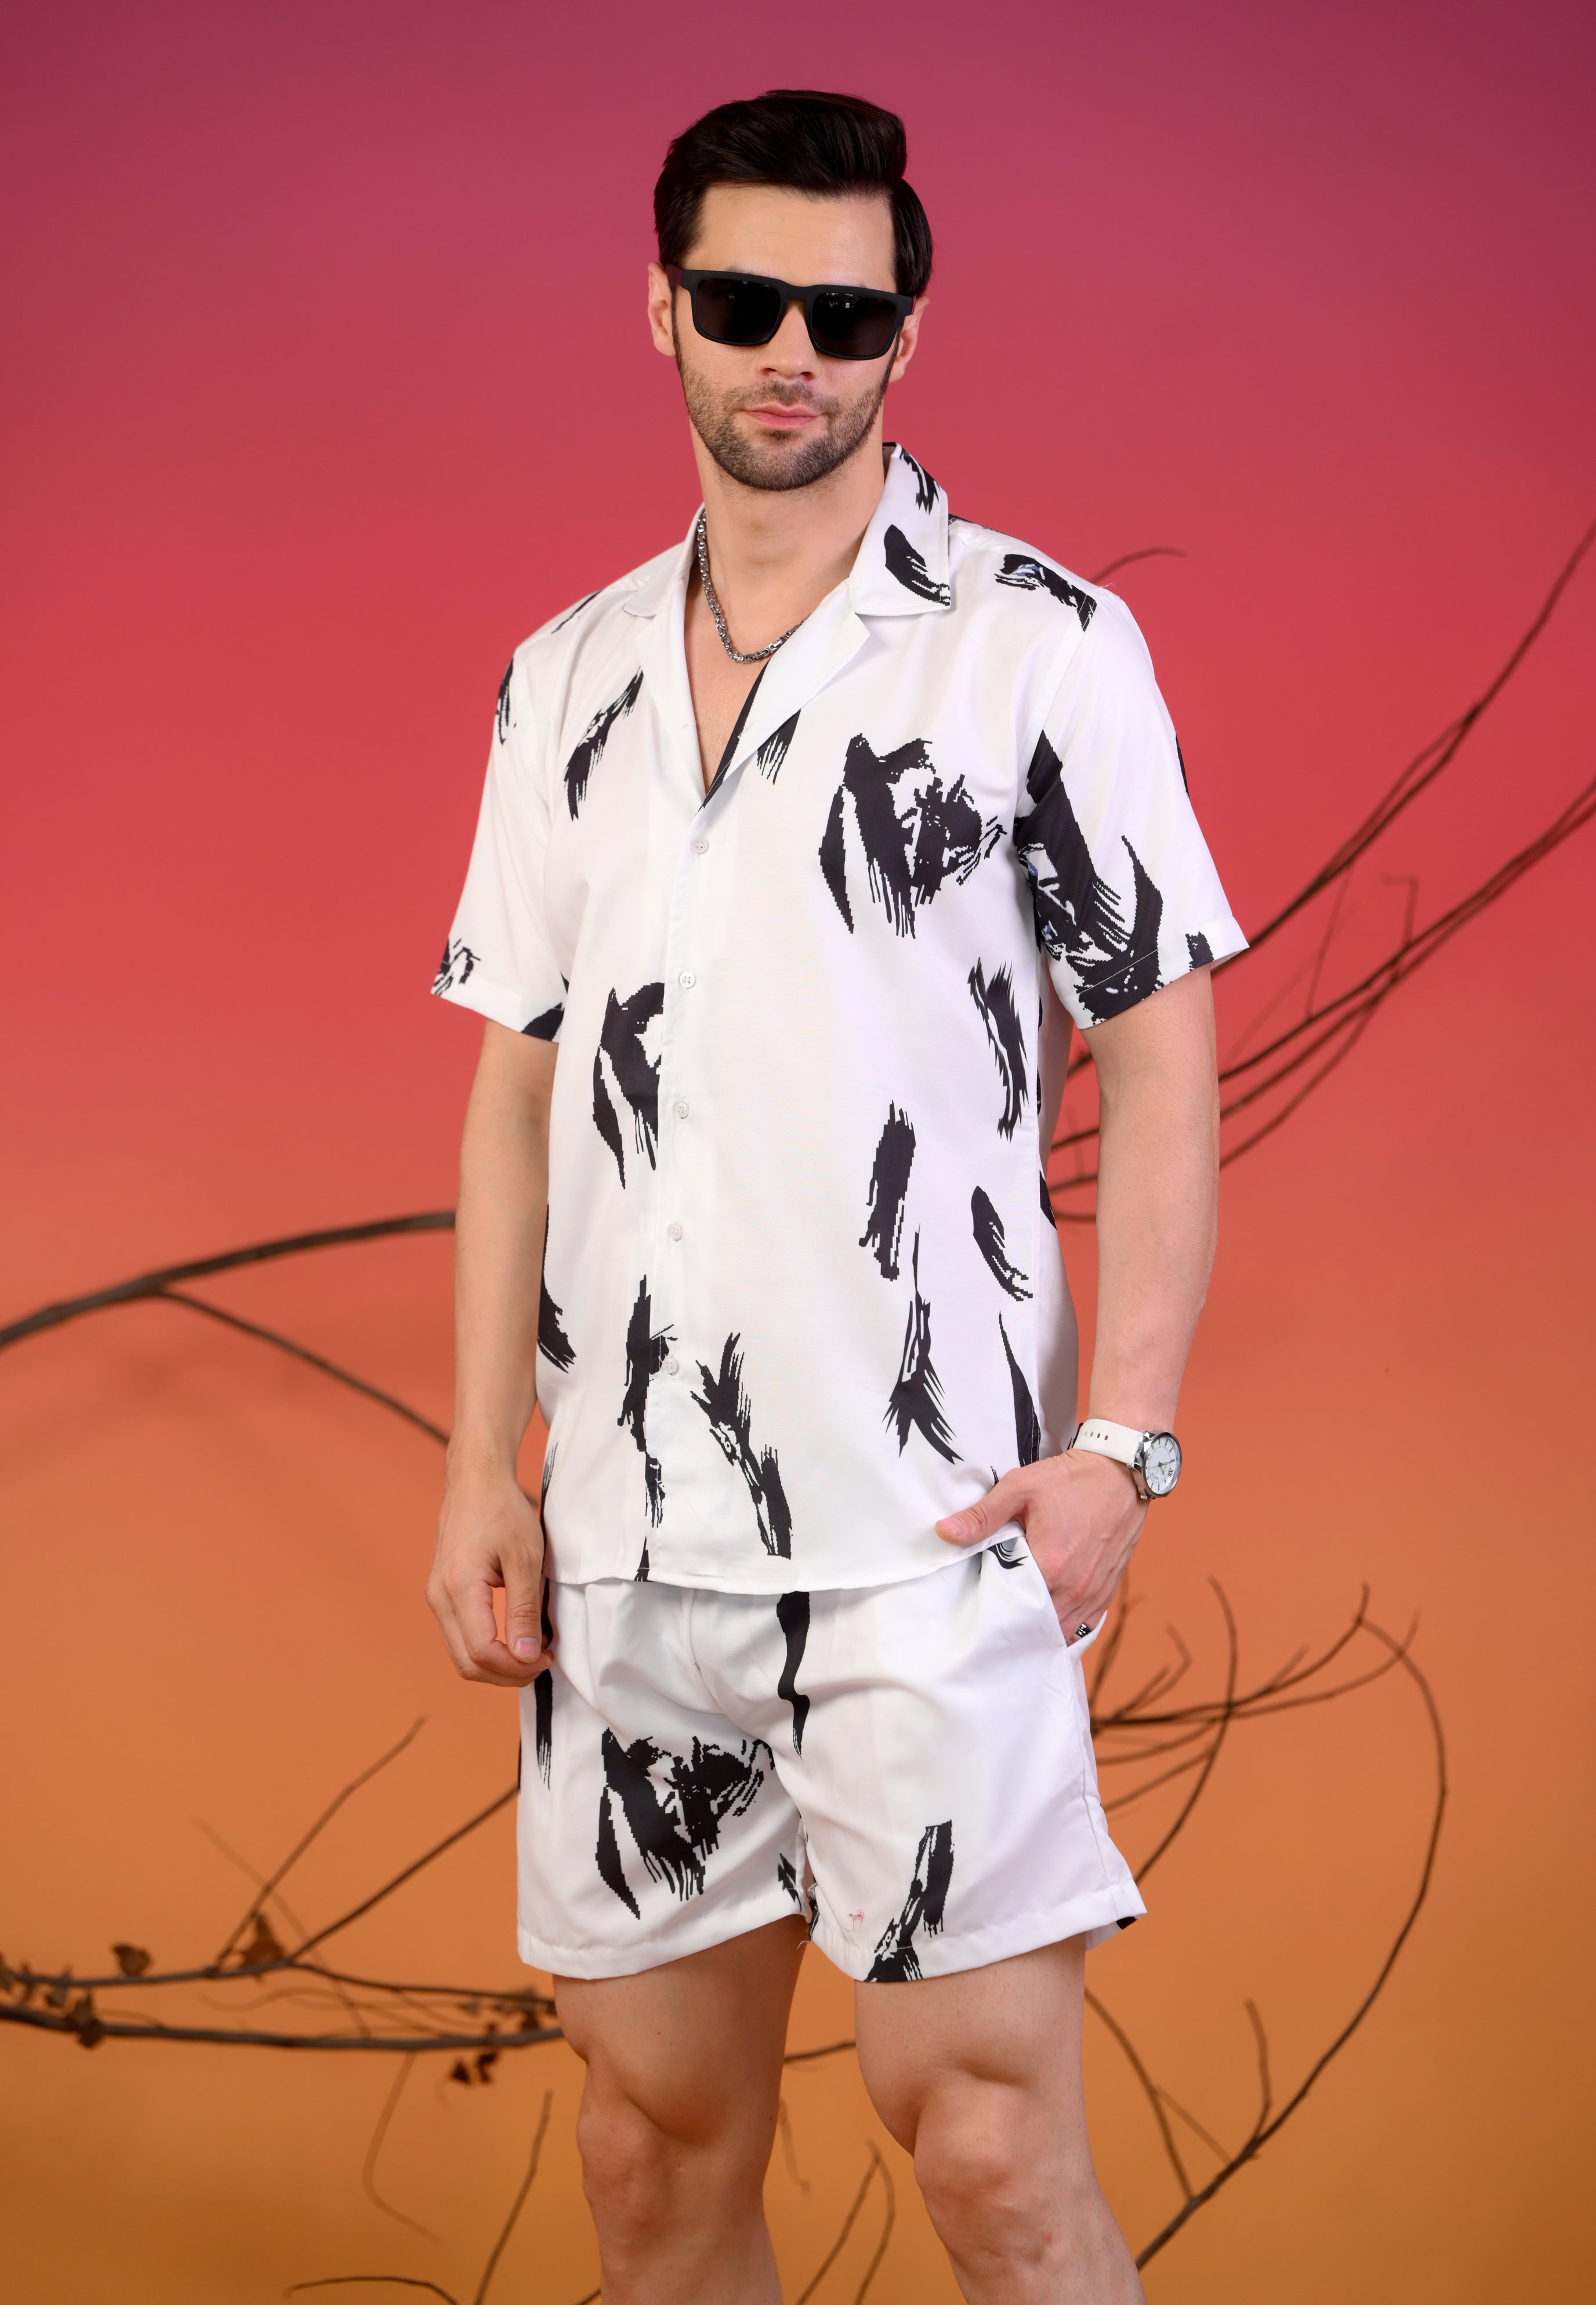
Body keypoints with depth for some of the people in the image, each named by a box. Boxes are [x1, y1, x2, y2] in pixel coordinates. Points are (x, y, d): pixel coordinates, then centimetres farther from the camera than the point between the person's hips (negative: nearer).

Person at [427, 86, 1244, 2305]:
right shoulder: (569, 681, 13)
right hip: (625, 1532, 5)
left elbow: (1162, 1062, -2)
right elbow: (520, 1093, 15)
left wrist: (1119, 1442, -11)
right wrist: (484, 1467, 8)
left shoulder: (1040, 643, -1)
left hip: (927, 1520, -5)